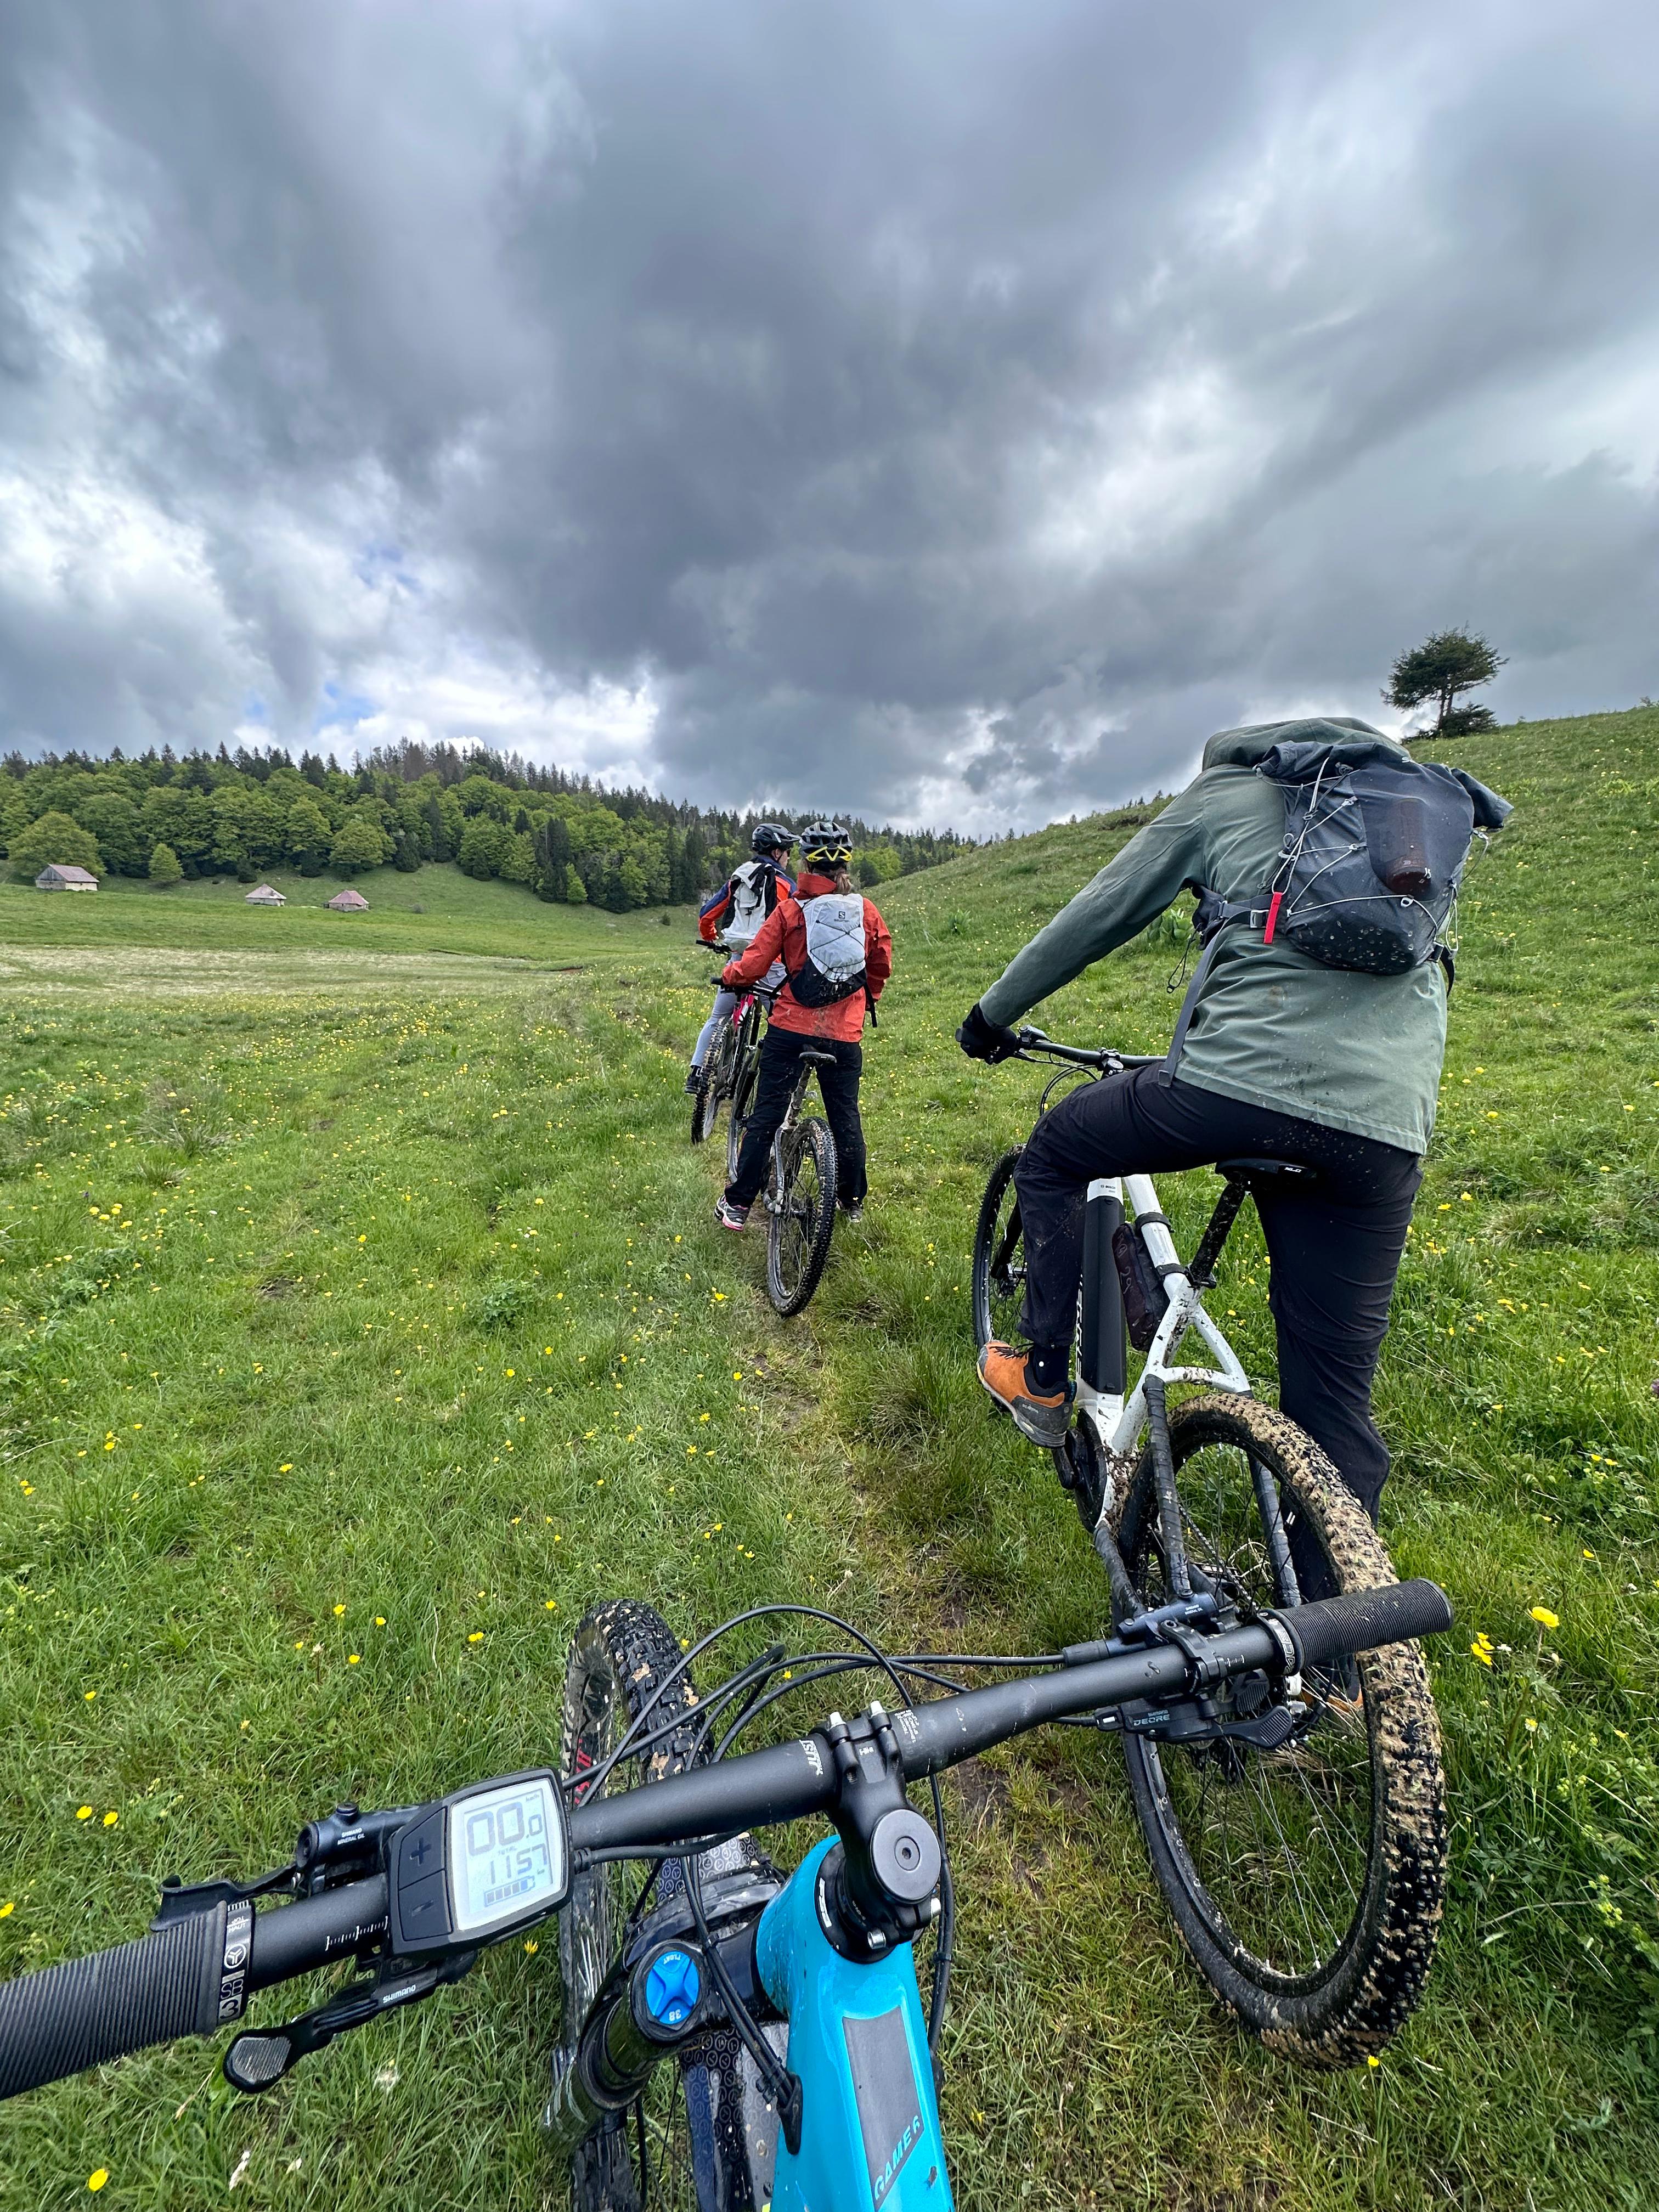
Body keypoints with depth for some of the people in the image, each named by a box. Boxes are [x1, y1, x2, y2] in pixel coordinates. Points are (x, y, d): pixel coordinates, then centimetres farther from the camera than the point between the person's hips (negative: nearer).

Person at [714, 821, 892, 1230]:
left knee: (765, 1114, 6)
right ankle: (853, 1201, 29)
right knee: (846, 1116, 16)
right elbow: (883, 964, 12)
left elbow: (755, 963, -6)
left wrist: (730, 977, 15)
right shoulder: (866, 910, 2)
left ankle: (737, 1204, 11)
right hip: (844, 1033, 2)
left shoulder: (789, 910, -5)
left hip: (790, 1029, -2)